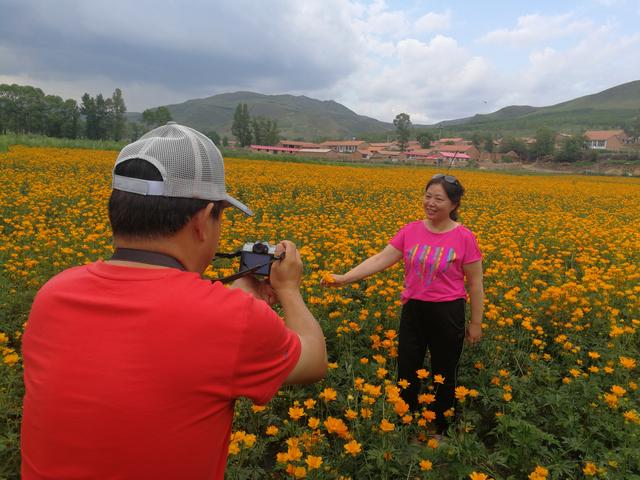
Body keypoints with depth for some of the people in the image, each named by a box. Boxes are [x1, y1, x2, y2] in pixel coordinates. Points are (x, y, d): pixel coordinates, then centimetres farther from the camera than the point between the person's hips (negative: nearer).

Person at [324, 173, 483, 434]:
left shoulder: (464, 238, -11)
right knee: (406, 372, 13)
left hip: (447, 314, -3)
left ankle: (440, 430, 37)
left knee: (444, 375, 15)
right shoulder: (411, 231, -3)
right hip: (413, 310, 3)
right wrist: (343, 278, -19)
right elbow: (380, 260, -8)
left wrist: (476, 322, 0)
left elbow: (475, 284, -3)